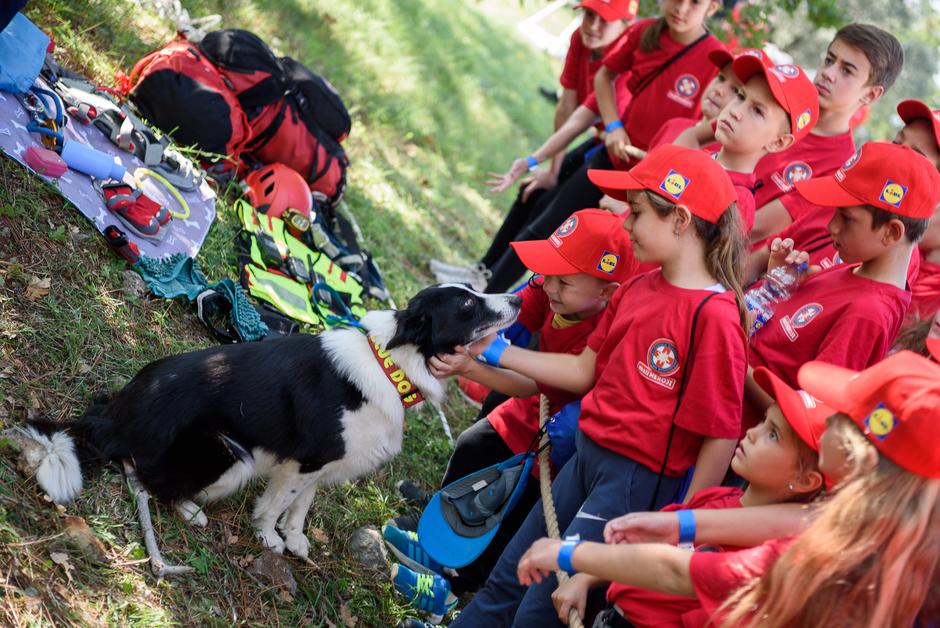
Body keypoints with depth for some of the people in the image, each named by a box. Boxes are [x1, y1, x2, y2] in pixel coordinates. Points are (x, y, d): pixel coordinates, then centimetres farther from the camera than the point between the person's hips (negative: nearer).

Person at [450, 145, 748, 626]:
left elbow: (721, 435, -19)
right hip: (587, 455, 8)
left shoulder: (713, 316, -21)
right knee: (506, 580, 18)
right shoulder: (637, 289, 3)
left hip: (639, 481, -8)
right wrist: (495, 351, 9)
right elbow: (586, 371, 12)